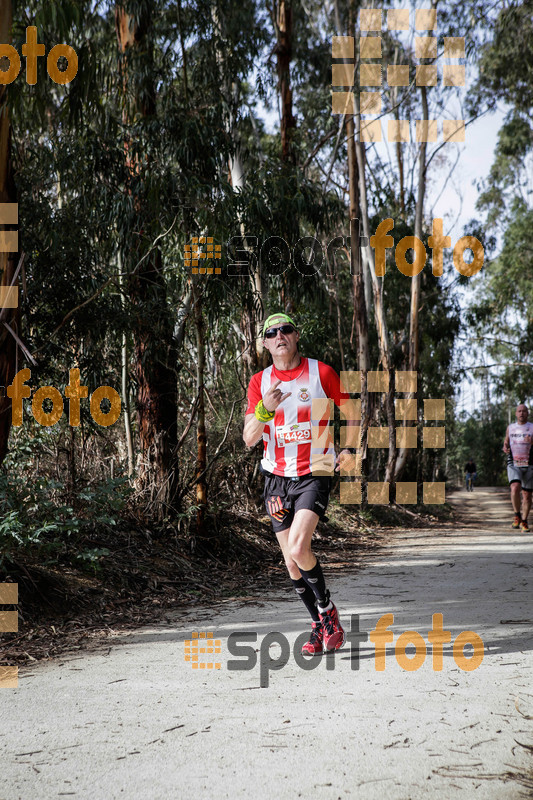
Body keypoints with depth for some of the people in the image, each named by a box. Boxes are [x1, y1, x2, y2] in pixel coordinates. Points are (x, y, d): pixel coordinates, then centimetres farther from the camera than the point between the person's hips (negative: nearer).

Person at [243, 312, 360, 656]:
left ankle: (327, 609, 2)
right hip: (277, 477, 4)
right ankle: (321, 627, 22)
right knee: (292, 564, 5)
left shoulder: (321, 372, -3)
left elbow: (350, 409, 11)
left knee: (298, 548, -22)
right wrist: (264, 410, -21)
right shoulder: (259, 382, 3)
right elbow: (249, 439, -4)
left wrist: (350, 449, 0)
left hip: (315, 474, -3)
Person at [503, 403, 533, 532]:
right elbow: (506, 442, 24)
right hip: (513, 464, 0)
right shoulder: (510, 427, 12)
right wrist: (505, 448, 2)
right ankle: (517, 515, -3)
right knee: (515, 488, -23)